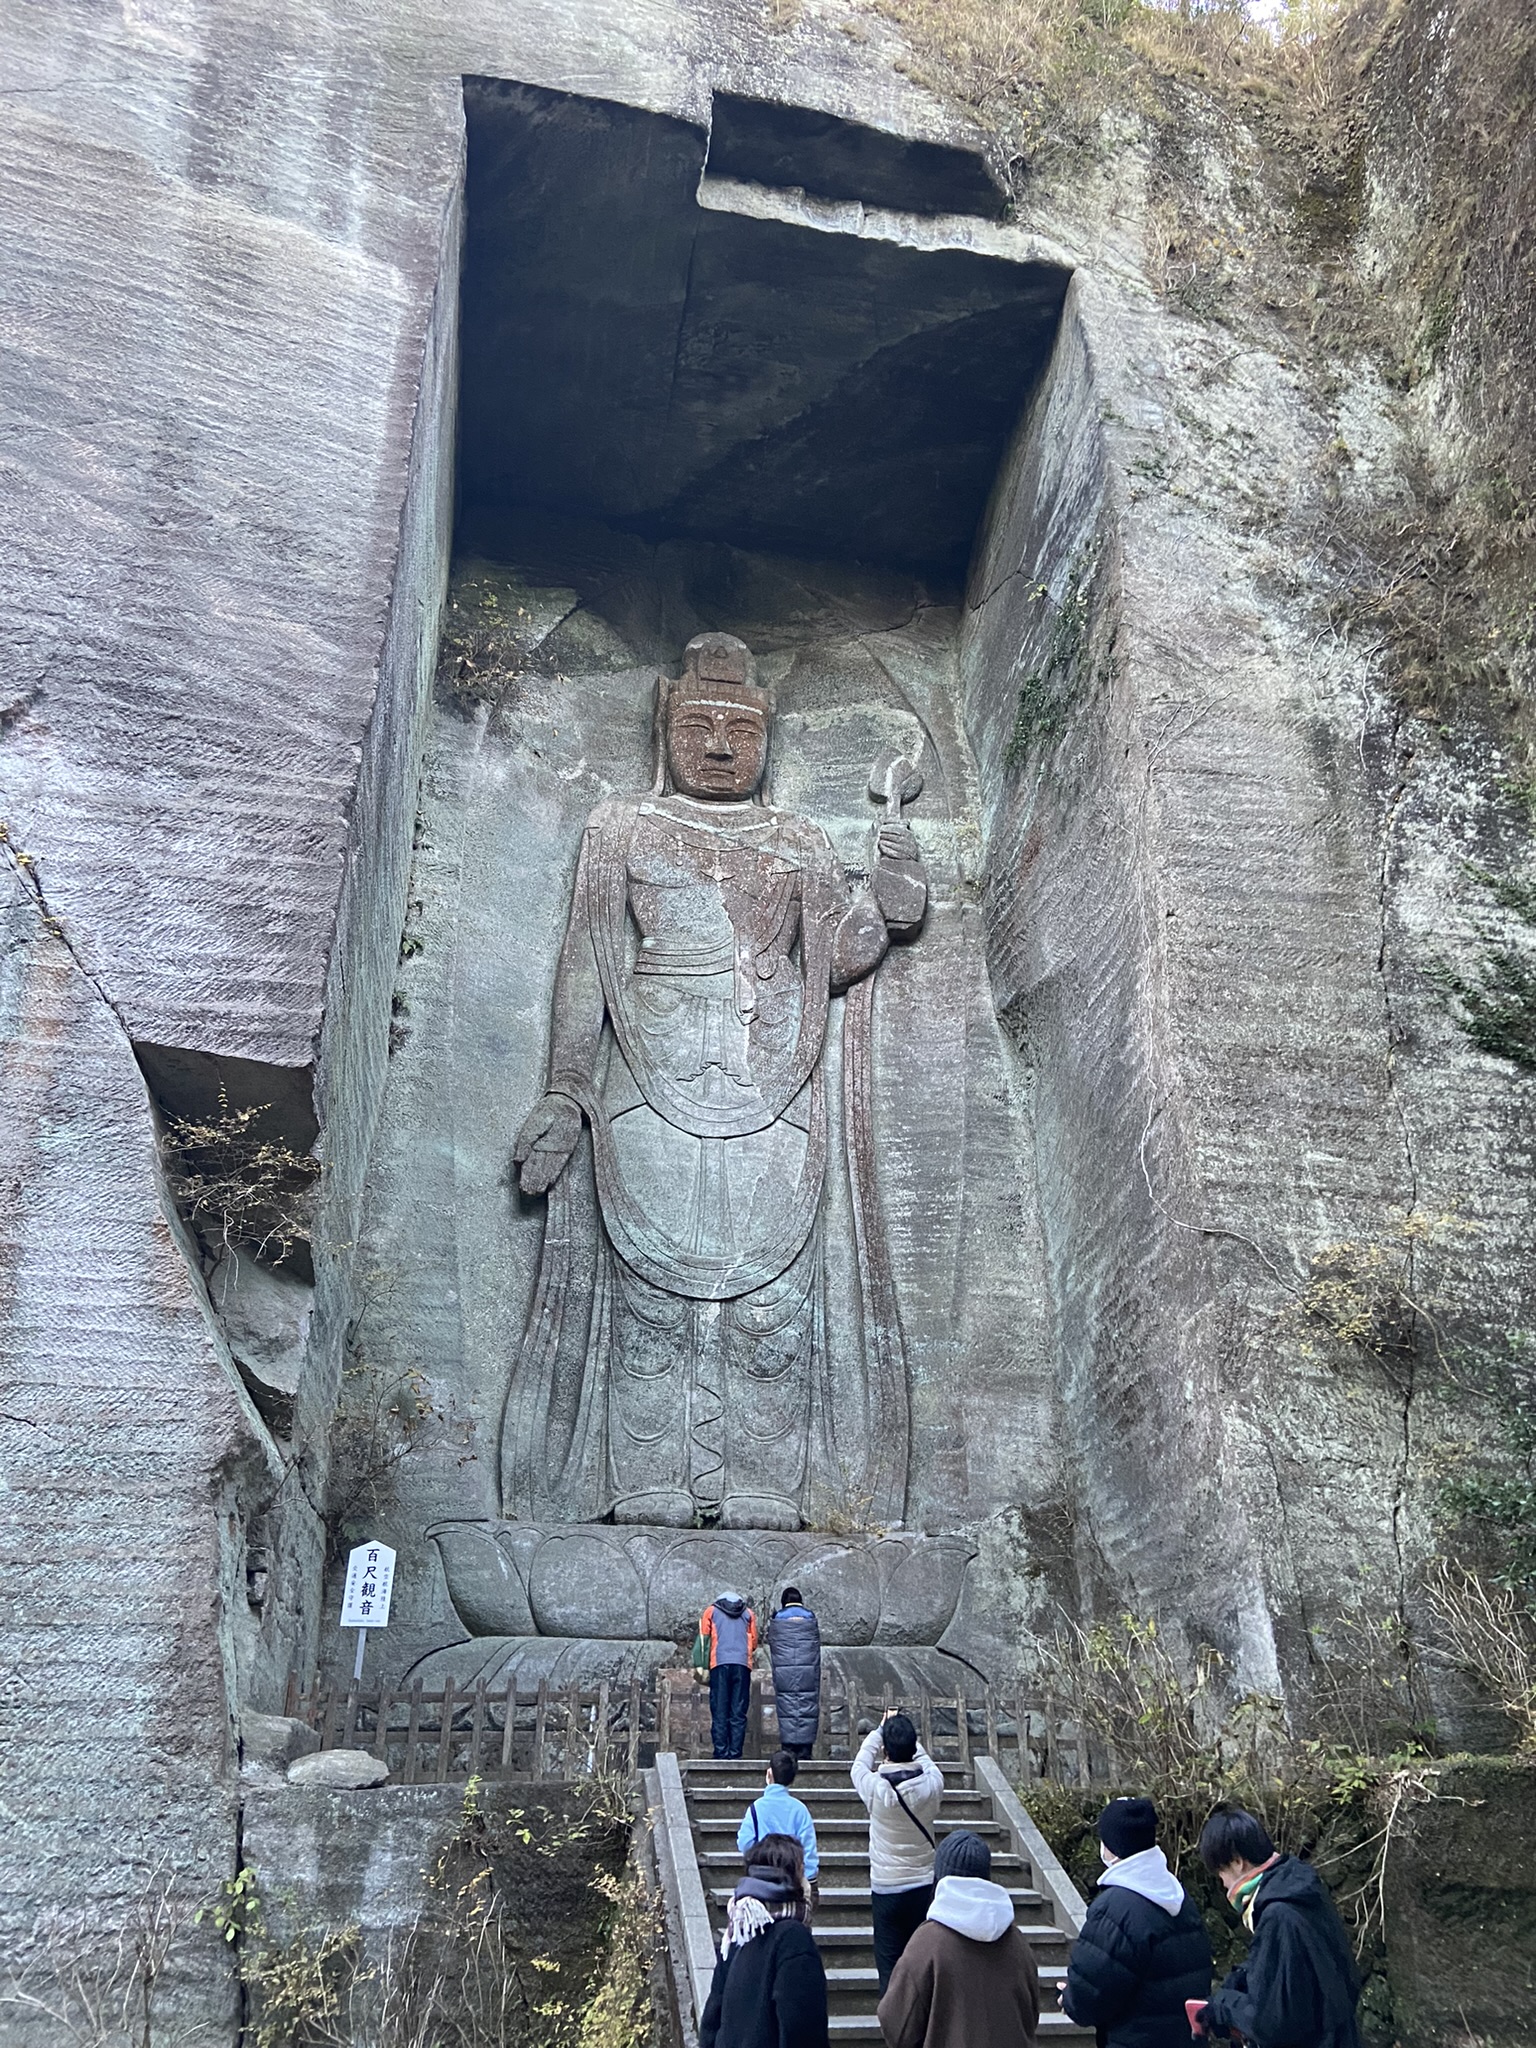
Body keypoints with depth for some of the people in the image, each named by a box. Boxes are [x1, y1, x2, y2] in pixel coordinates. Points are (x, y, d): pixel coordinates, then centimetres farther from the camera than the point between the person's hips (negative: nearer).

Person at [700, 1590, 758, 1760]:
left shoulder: (711, 1611, 18)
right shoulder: (748, 1613, 22)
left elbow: (703, 1639, 10)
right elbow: (754, 1643, 18)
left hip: (719, 1664, -1)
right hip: (743, 1666, 1)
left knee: (719, 1712, -1)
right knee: (738, 1713, 1)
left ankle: (721, 1753, -7)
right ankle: (735, 1753, -6)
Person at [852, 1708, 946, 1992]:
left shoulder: (877, 1789, -17)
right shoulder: (932, 1784, -13)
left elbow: (859, 1766, 5)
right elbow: (925, 1760, 11)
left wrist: (880, 1730, 16)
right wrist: (907, 1735, 24)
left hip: (886, 1889, -2)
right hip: (924, 1886, 2)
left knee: (890, 1968, 7)